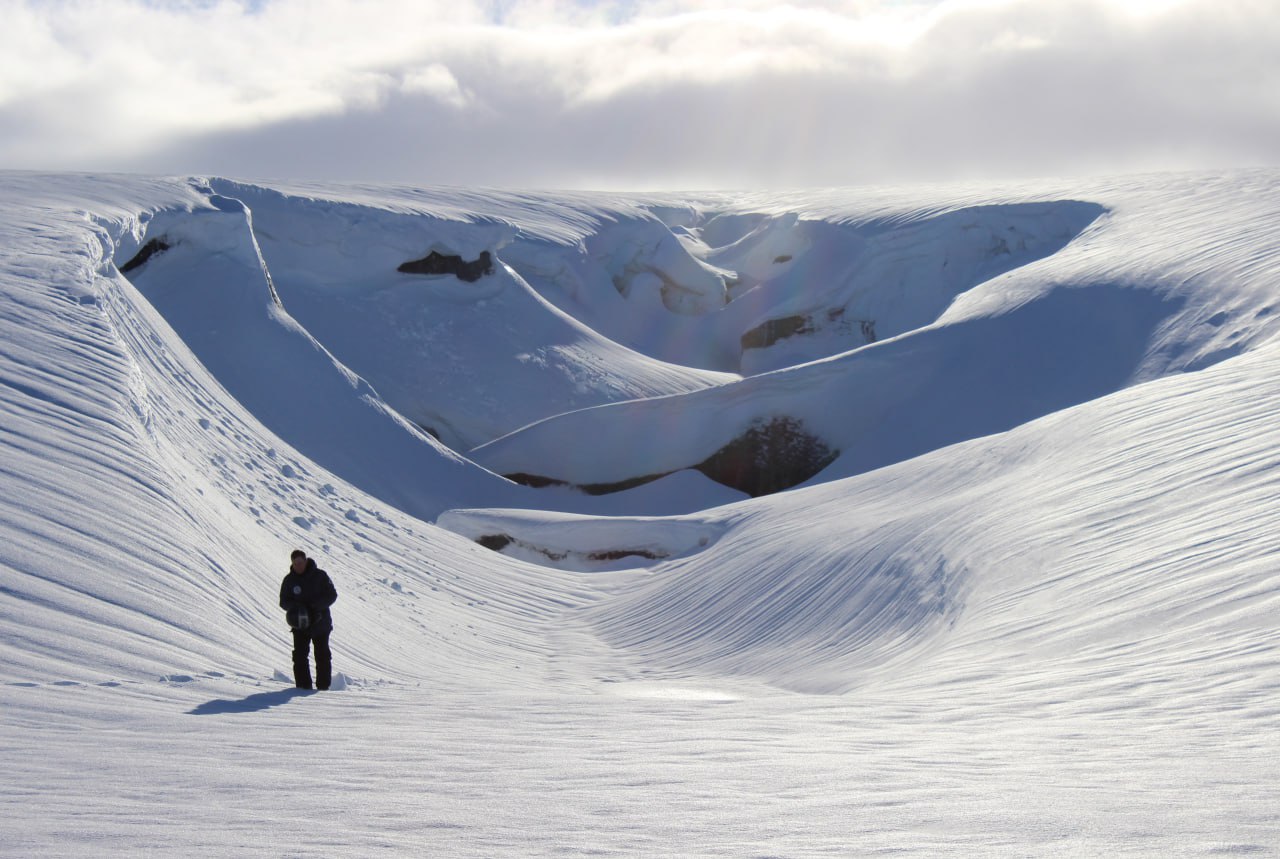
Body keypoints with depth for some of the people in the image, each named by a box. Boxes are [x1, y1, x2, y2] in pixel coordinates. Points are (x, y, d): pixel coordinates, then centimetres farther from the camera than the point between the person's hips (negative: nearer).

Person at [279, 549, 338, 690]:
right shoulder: (289, 580, 2)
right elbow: (283, 601, 7)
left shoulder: (319, 575, -5)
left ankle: (323, 685, 12)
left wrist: (316, 606, -20)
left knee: (322, 656, 4)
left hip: (320, 623, -1)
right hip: (300, 625, 1)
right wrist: (294, 607, -16)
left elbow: (332, 595, -4)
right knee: (300, 655, -4)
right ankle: (303, 685, 2)